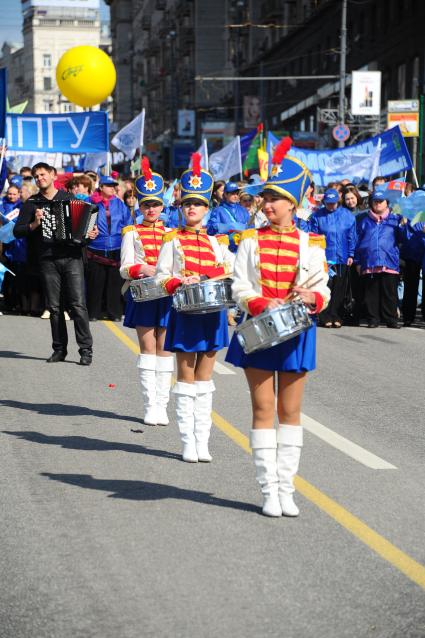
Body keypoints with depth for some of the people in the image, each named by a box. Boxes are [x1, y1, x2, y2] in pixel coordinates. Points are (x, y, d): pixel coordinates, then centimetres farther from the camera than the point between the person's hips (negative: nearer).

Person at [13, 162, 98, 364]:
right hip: (48, 260, 1)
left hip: (72, 257, -1)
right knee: (54, 307, 5)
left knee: (78, 304, -7)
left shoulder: (70, 198, 10)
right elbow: (17, 231, 6)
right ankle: (59, 349, 14)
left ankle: (86, 350, -5)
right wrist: (34, 224, -10)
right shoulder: (31, 203, 10)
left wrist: (92, 233, -4)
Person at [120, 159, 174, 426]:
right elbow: (125, 269, -1)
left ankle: (162, 405, 5)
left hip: (167, 296, 1)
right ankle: (150, 406, -1)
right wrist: (144, 269, -20)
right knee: (148, 347, -3)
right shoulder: (132, 234, 6)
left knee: (164, 348, 2)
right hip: (143, 296, -1)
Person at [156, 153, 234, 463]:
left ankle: (203, 441, 10)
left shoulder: (218, 241, 10)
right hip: (185, 311, -2)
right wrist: (181, 283, -20)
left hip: (212, 312, 2)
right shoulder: (173, 240, 2)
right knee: (186, 378, 1)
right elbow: (161, 276, -2)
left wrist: (203, 276, -12)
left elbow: (231, 273, 6)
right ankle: (188, 442, 5)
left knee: (205, 379, 6)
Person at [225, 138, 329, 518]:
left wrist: (311, 297, -19)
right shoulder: (251, 241, 2)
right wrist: (262, 305, -22)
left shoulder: (310, 244, 3)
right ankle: (269, 490, 6)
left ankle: (287, 489, 13)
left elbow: (323, 290, 3)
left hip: (295, 334, 1)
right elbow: (240, 288, -3)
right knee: (263, 410, 0)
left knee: (290, 411, 6)